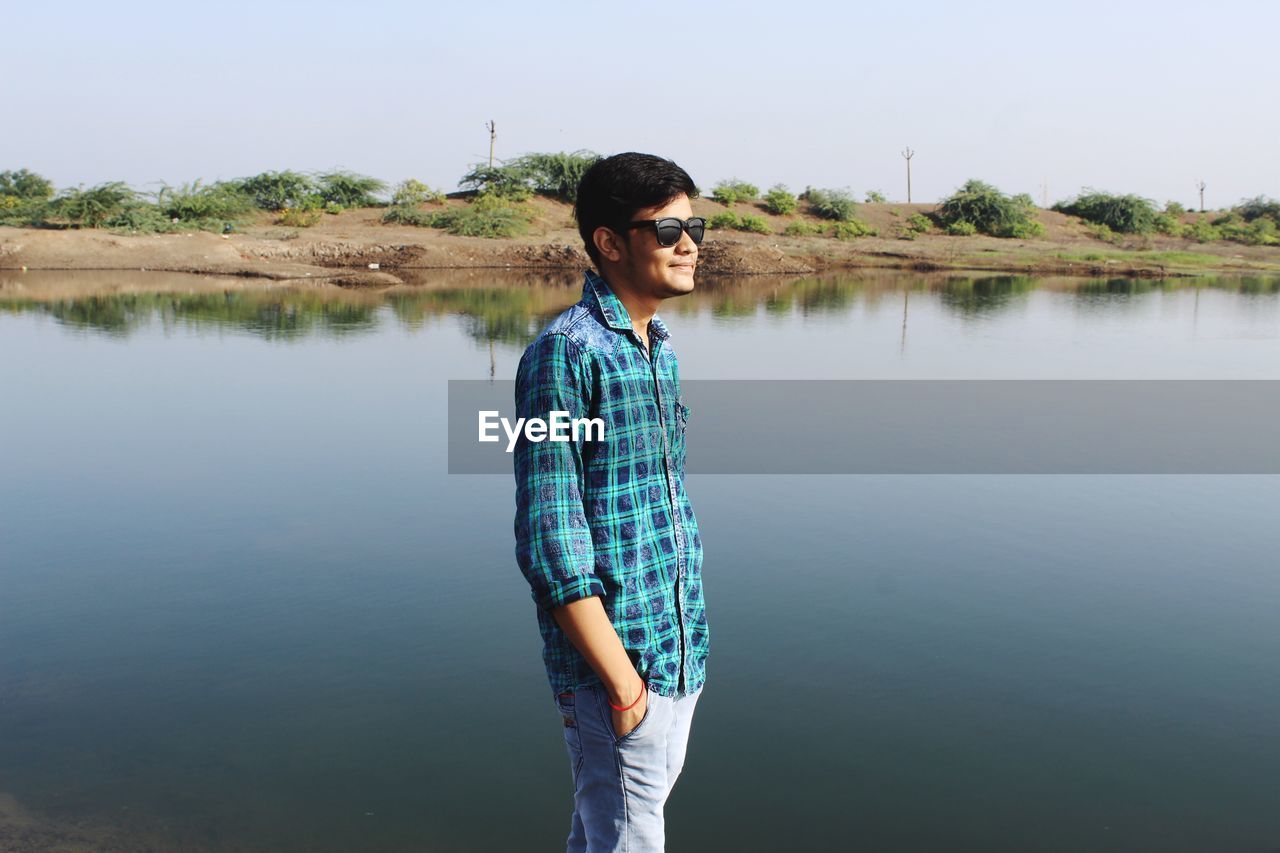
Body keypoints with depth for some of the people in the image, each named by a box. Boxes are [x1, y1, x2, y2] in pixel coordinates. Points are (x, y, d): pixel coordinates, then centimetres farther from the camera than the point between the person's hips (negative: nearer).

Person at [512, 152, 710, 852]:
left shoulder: (661, 350, 11)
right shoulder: (565, 351, -15)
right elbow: (547, 537, -19)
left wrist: (691, 638, 15)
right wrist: (620, 680, -18)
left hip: (682, 654, 8)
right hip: (617, 662, -7)